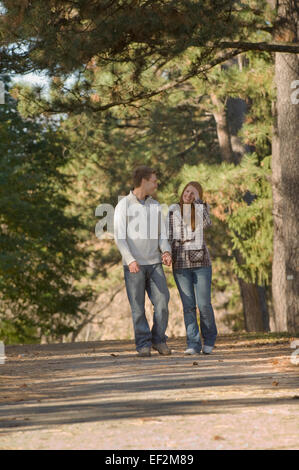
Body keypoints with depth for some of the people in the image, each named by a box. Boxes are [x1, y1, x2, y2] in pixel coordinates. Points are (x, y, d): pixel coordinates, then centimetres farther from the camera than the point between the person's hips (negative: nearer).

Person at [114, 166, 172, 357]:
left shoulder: (155, 206, 12)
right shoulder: (123, 206, -3)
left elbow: (162, 235, 11)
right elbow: (119, 237, -9)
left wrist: (166, 252, -11)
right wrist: (130, 261, -23)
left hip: (154, 263, 4)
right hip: (133, 265, -4)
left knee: (162, 302, -7)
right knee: (138, 307, -3)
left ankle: (159, 340, 7)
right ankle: (143, 344, 5)